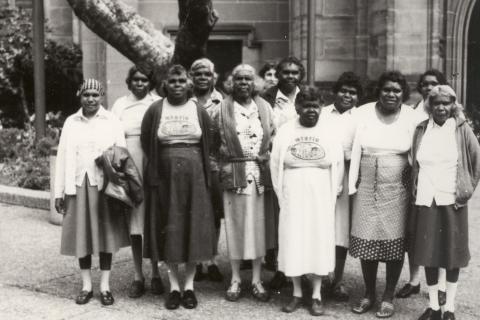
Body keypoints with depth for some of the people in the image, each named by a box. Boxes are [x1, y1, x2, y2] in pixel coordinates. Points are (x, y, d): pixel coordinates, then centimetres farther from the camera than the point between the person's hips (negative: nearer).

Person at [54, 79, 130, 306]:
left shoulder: (112, 122, 4)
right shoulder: (70, 123, 9)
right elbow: (62, 157, 9)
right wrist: (59, 192, 4)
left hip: (105, 185, -1)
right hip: (78, 185, 2)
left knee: (106, 233, 2)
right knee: (81, 234, 5)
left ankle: (105, 286, 12)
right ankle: (86, 285, 16)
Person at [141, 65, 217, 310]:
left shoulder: (199, 112, 5)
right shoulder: (155, 111, 2)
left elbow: (208, 145, 7)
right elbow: (146, 144, 4)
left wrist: (204, 173, 2)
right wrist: (158, 169, 1)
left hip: (194, 177, 1)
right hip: (164, 177, 0)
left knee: (194, 228, 1)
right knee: (168, 229, 2)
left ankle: (189, 285, 13)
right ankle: (174, 285, 12)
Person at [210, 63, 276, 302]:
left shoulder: (264, 107, 10)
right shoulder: (222, 109, 2)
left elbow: (273, 138, 12)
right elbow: (213, 141, 1)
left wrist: (266, 158, 0)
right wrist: (221, 166, -6)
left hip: (260, 172, 2)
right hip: (234, 173, -2)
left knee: (259, 224, 5)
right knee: (235, 224, 4)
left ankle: (256, 280, 16)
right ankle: (235, 280, 16)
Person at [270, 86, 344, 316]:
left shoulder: (330, 133, 0)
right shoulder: (285, 132, 0)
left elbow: (338, 167, 3)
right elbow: (275, 166, 3)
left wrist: (332, 196, 1)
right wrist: (282, 195, 2)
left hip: (321, 199, 0)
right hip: (292, 198, 0)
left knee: (320, 243, 5)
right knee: (293, 243, 5)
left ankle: (316, 295, 17)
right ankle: (296, 293, 19)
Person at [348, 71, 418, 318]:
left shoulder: (412, 117, 0)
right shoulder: (363, 113, 2)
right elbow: (355, 150, 1)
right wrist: (352, 184, -1)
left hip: (397, 191, -1)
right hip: (367, 189, 1)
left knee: (394, 243, 3)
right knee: (366, 242, 6)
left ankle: (388, 298, 18)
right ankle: (369, 294, 24)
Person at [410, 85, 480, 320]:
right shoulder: (421, 130, 5)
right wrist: (414, 189, 5)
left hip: (452, 201, -2)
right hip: (425, 201, 2)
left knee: (453, 253, 6)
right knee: (428, 253, 7)